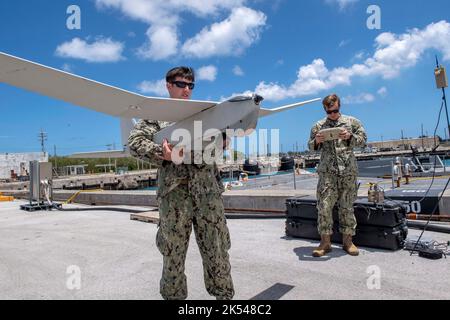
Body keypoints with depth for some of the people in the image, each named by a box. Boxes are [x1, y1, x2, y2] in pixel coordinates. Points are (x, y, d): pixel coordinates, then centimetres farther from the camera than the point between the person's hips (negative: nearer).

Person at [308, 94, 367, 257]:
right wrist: (316, 141, -9)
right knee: (324, 205, -6)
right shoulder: (318, 126, 12)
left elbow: (363, 140, 7)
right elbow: (311, 146, 14)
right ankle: (325, 241, 2)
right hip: (327, 171, 0)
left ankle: (347, 240, 16)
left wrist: (350, 137, -12)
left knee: (347, 206, 5)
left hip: (348, 170, 0)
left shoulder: (352, 122, 10)